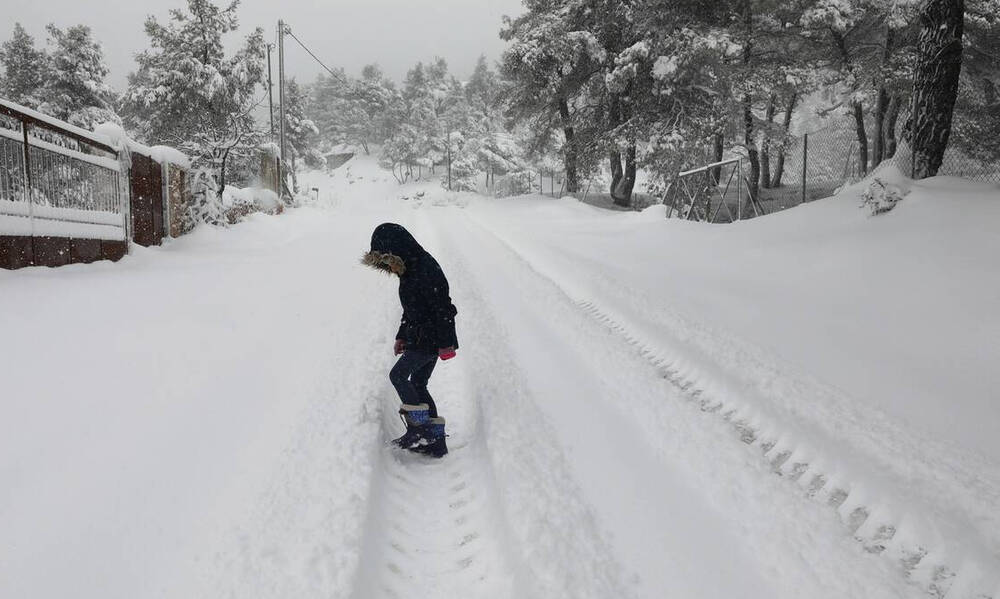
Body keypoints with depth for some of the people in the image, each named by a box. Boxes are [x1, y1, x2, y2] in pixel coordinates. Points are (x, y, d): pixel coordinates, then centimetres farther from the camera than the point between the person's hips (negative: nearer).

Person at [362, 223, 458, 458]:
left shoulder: (426, 271, -22)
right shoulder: (409, 270, 10)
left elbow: (442, 308, -23)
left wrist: (445, 343, -22)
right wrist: (402, 336, 22)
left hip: (430, 339, -10)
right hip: (419, 337, 10)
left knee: (398, 375, -8)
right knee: (418, 384, 11)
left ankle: (419, 427, -2)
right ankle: (436, 439, 17)